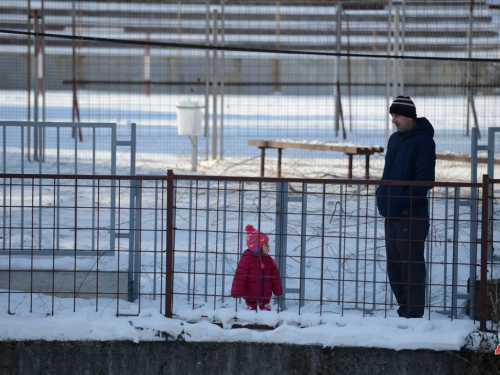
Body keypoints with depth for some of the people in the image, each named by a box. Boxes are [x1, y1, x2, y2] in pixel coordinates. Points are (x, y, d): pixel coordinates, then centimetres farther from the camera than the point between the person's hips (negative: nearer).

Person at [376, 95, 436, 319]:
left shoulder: (423, 141, -11)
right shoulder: (395, 139, 16)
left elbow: (425, 178, -18)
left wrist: (406, 199, -20)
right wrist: (382, 195, 12)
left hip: (411, 216, -9)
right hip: (392, 214, 9)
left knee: (411, 265, -8)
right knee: (394, 265, 13)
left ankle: (414, 313, -4)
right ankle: (404, 309, 21)